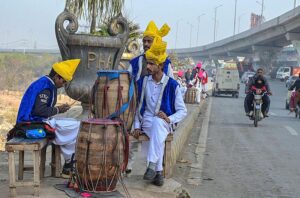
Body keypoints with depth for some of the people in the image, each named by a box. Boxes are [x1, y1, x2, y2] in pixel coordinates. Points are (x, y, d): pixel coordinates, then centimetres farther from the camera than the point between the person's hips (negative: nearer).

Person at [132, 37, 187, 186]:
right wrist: (137, 126, 1)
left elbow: (182, 111, 1)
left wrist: (169, 119, -17)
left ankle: (152, 165, -39)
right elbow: (137, 106, 13)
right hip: (147, 123, 3)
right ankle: (159, 172, -19)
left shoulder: (172, 85, -2)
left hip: (164, 123, -3)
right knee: (157, 137, -31)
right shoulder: (142, 82, 6)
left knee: (157, 122, -38)